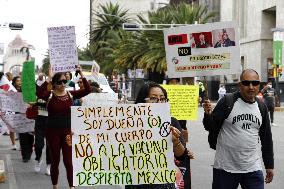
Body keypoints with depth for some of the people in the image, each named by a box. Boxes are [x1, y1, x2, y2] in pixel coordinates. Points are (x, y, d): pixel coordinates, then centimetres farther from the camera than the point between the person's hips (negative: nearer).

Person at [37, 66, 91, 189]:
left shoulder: (71, 94, 0)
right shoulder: (50, 95, -5)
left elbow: (88, 90, -11)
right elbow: (39, 93, -28)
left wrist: (81, 75, -20)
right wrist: (49, 77, -30)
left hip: (68, 131, 1)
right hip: (53, 131, 0)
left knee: (68, 161, 0)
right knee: (55, 161, 12)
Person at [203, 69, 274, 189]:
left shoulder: (261, 107, 6)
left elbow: (266, 138, 14)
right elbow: (211, 127, -6)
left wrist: (269, 165, 14)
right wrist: (208, 114, -27)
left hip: (253, 169, 3)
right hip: (225, 167, -3)